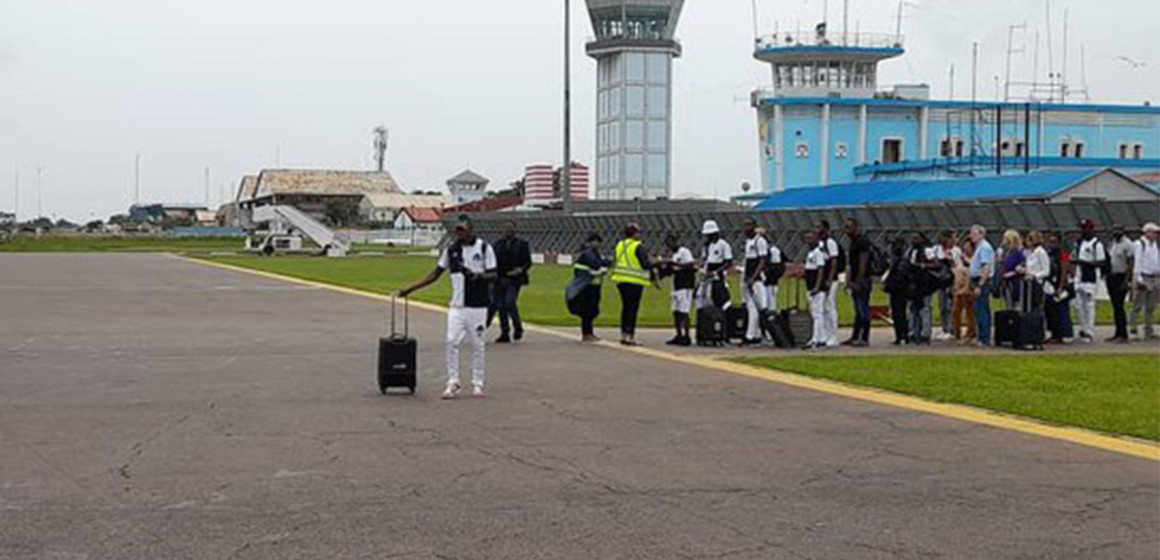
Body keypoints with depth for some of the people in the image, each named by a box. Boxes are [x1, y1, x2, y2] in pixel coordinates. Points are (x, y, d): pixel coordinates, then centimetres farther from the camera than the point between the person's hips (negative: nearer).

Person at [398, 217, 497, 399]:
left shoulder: (484, 248, -2)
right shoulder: (451, 250, 8)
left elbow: (493, 275, -2)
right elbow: (435, 274, 13)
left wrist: (478, 276, -24)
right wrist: (410, 289, 8)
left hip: (478, 304, -3)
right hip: (457, 305, 3)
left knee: (477, 344, 3)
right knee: (452, 341, -6)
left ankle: (477, 383, 13)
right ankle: (453, 383, 0)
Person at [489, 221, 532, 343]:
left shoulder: (522, 244, 3)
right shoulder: (498, 244, 13)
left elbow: (528, 262, 2)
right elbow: (494, 260, 17)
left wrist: (521, 270, -17)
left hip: (514, 280, -4)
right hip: (500, 279, 4)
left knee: (510, 302, -18)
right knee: (501, 306, 3)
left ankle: (517, 327, 3)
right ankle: (505, 333, 10)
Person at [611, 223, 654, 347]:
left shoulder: (619, 245, 11)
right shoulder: (638, 247, -12)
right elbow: (645, 264, -15)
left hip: (621, 281, 7)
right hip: (635, 281, -7)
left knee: (625, 307, 15)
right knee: (633, 308, -4)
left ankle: (623, 335, 17)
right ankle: (631, 337, -5)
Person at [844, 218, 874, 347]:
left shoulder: (862, 242, -14)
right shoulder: (853, 243, 18)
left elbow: (863, 264, -19)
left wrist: (858, 282, -21)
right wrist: (849, 281, 18)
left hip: (863, 280, -10)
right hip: (856, 282, 10)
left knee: (863, 311, -7)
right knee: (858, 311, 13)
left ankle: (865, 339, -5)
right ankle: (855, 338, 18)